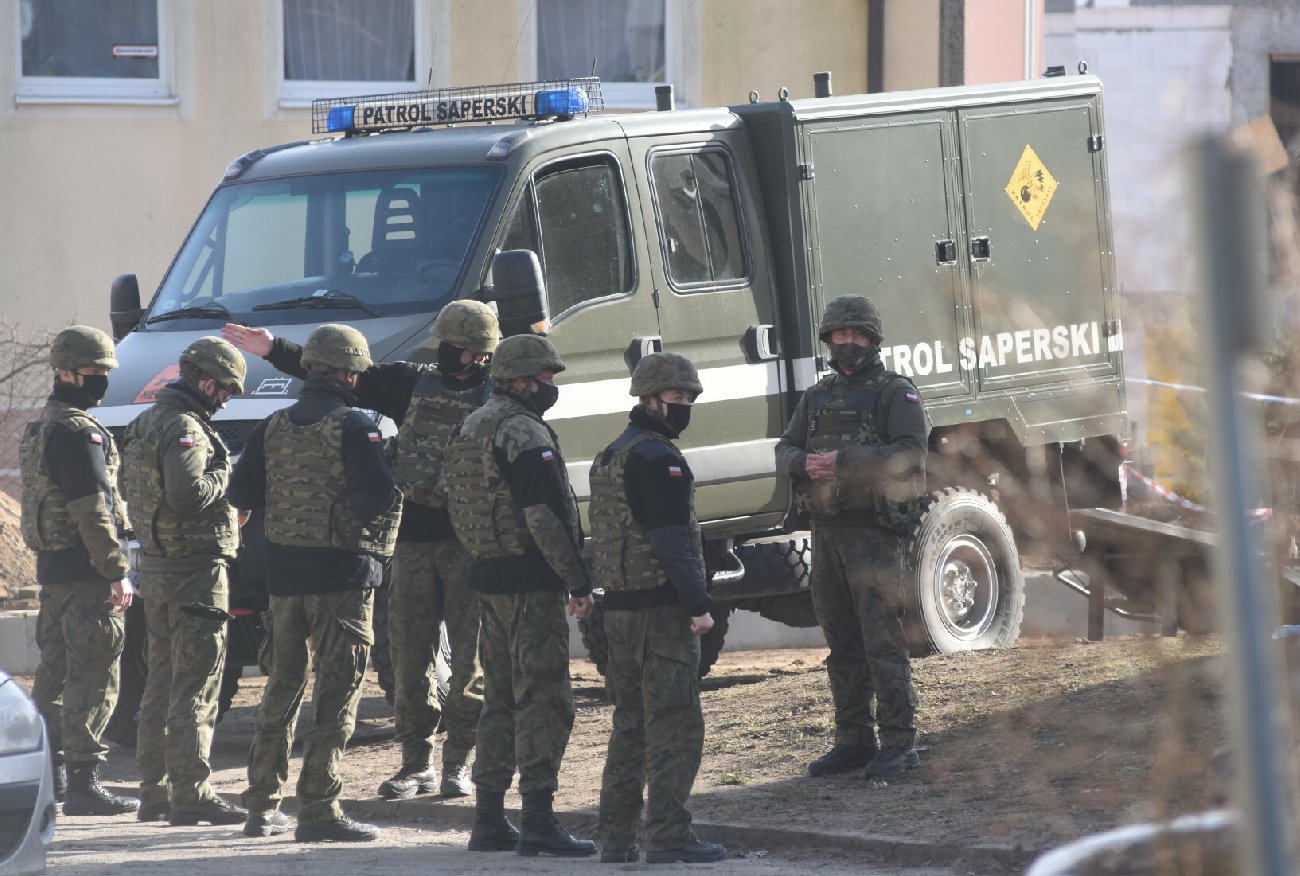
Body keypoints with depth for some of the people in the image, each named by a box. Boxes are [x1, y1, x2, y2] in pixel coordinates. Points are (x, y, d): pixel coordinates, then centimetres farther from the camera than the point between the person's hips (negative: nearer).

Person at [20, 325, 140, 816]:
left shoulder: (43, 427, 17)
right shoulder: (78, 432, -15)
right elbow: (92, 512, -20)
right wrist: (117, 572, -18)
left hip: (52, 568, 10)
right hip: (85, 572, -10)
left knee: (56, 673, 14)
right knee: (93, 680, -9)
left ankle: (49, 776, 19)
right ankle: (83, 784, -11)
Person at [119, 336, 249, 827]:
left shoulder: (146, 424, 15)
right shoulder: (184, 428, -16)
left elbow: (131, 488, 18)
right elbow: (187, 495, -27)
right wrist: (222, 473, -10)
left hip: (156, 567, 10)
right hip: (195, 569, -10)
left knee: (161, 684, 14)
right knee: (196, 686, -8)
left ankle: (155, 791, 19)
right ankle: (190, 794, -10)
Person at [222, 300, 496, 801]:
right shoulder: (412, 384, 8)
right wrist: (276, 351, 3)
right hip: (413, 539, 2)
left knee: (470, 657, -1)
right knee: (409, 657, 5)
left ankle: (458, 762, 9)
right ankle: (416, 763, 14)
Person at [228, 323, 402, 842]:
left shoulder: (273, 428, 6)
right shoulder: (354, 428, -12)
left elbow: (241, 493, 8)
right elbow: (377, 498, -21)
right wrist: (394, 488, 0)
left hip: (284, 574, 6)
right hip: (342, 574, -6)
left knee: (283, 687, 16)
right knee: (336, 694, -3)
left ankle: (262, 806, 19)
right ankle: (319, 811, -7)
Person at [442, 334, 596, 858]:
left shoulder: (470, 429, 15)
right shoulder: (525, 435, -16)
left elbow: (460, 509, 19)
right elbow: (547, 517, -21)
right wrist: (579, 582, -16)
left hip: (488, 577, 10)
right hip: (530, 580, -9)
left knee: (501, 698, 15)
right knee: (542, 699, -8)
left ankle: (489, 821, 16)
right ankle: (538, 823, -12)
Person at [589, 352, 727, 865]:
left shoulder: (609, 456, 18)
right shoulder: (657, 458, -13)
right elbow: (672, 540, -19)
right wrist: (698, 605, -17)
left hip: (620, 608, 10)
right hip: (660, 609, -10)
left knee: (631, 724, 13)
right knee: (675, 727, -6)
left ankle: (615, 839, 13)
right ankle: (669, 839, -8)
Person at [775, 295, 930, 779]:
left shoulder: (896, 394, -1)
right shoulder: (817, 397, 19)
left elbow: (910, 455, -14)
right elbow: (784, 451, 15)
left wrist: (843, 462, -21)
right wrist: (805, 464, -9)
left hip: (874, 532, -6)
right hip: (826, 531, 6)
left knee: (883, 641, -9)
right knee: (841, 643, 9)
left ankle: (897, 743, -7)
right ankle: (853, 739, 16)